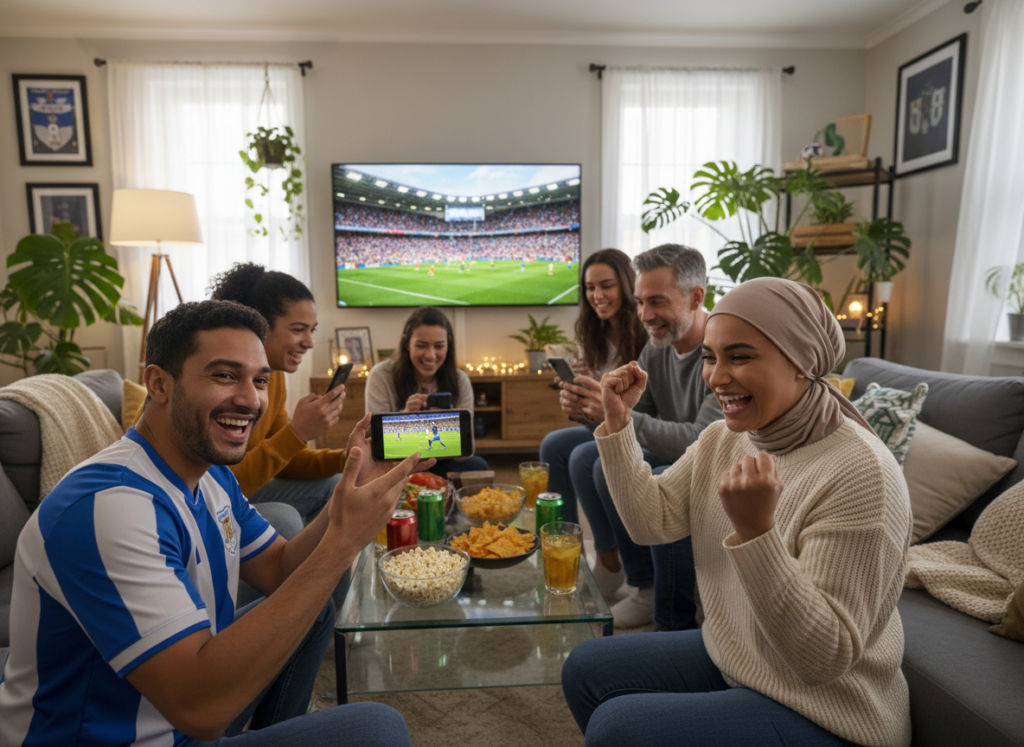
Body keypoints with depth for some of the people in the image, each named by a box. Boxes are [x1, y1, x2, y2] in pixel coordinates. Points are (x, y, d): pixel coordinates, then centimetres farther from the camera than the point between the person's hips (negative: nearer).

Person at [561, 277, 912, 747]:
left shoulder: (861, 473, -28)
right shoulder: (723, 438, -4)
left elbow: (826, 656, -28)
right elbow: (650, 521, -3)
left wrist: (755, 530, -42)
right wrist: (618, 421, -11)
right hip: (728, 659, 7)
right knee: (585, 671, 7)